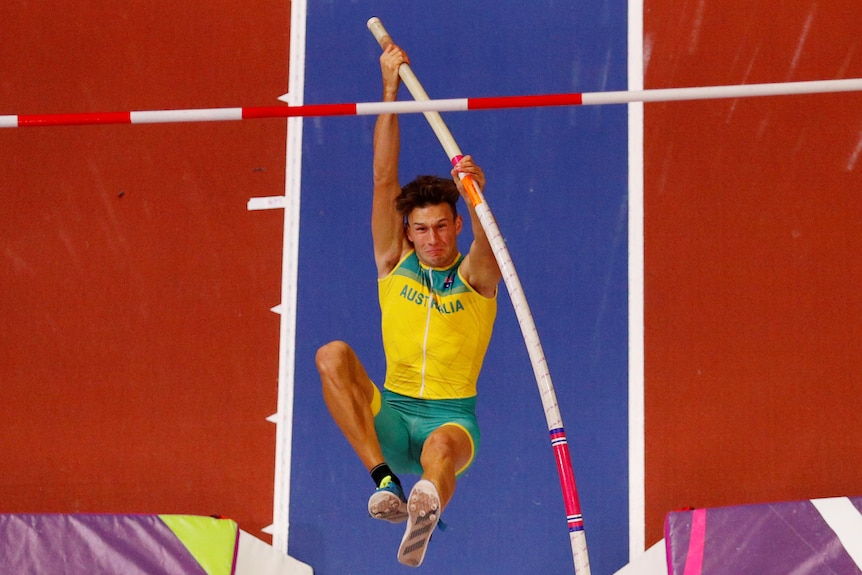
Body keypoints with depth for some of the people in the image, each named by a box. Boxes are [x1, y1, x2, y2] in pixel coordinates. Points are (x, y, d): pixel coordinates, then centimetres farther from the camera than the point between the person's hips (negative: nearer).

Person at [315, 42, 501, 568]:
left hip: (453, 417, -3)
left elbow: (485, 232, -20)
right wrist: (391, 91, -7)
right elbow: (385, 179, 1)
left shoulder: (476, 275, 3)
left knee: (441, 448, -38)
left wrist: (476, 191, -43)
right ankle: (384, 479, -37)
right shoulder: (394, 264, 9)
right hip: (389, 416, 3)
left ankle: (426, 505, -73)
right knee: (332, 355, -25)